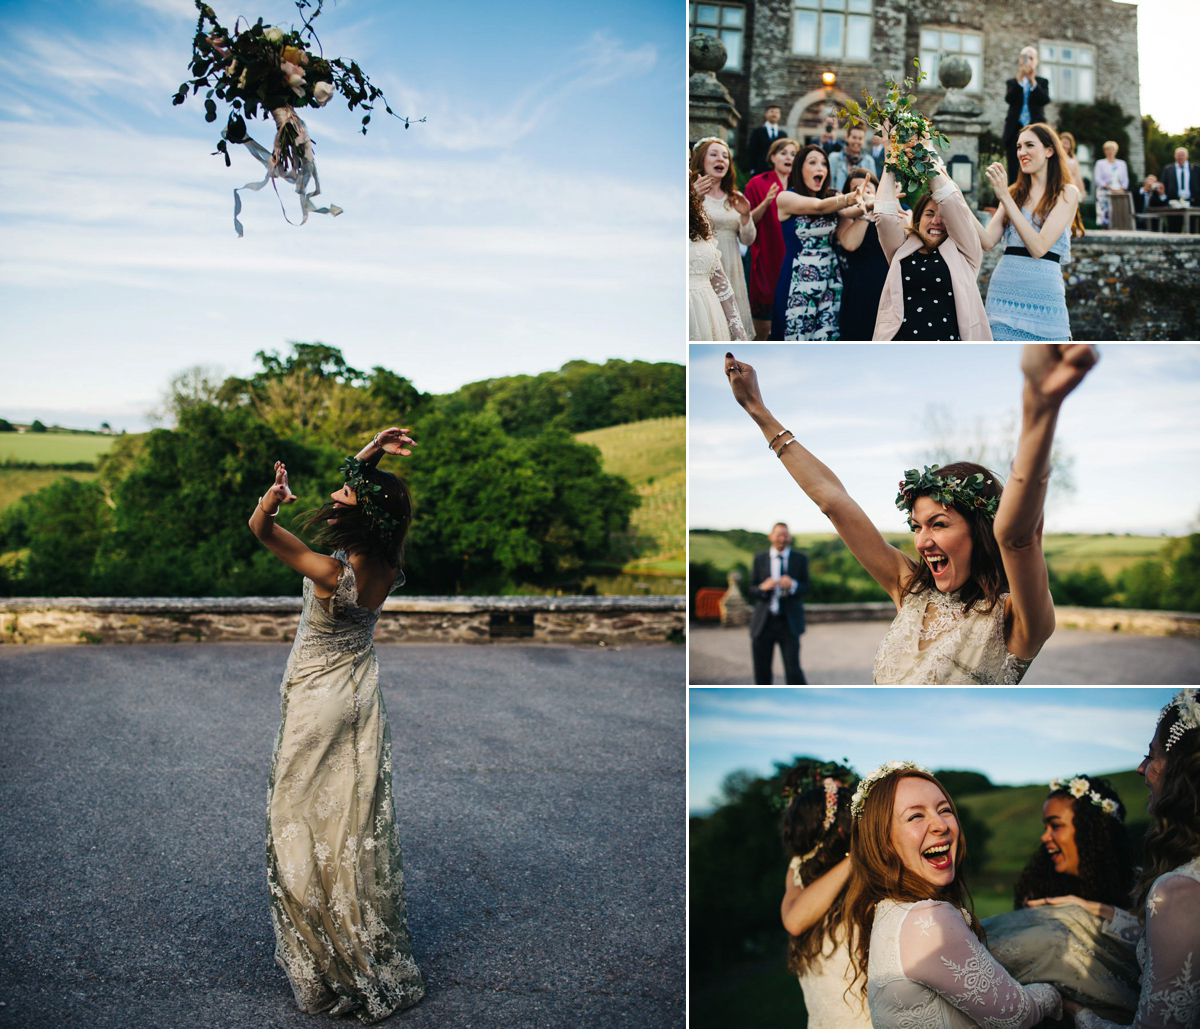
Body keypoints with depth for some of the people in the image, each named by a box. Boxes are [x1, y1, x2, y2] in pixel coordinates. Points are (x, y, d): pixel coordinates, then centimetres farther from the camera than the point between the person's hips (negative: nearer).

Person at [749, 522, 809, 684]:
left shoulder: (800, 559, 6)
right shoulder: (759, 559, 9)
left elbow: (806, 587, 3)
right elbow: (751, 590, 7)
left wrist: (793, 585, -17)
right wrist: (763, 587, -14)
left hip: (789, 623, -1)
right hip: (763, 622, 2)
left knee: (793, 669, -7)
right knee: (761, 671, 6)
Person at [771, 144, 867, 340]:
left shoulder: (832, 196, 8)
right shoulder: (785, 198, -5)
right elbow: (819, 206, -23)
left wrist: (860, 203, -33)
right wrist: (850, 199, -41)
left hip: (831, 278, 4)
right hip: (799, 279, -4)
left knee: (827, 336, 4)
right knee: (798, 336, 0)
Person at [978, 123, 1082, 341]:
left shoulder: (1067, 193, 1)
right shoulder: (1015, 192, 15)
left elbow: (1039, 247, -12)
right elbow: (988, 241, 2)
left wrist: (1004, 198, -13)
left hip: (1043, 292, -3)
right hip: (1004, 288, 3)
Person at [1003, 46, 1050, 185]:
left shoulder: (1042, 82, 16)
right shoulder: (1012, 83, 15)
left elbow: (1045, 99, -4)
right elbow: (1009, 99, -6)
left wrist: (1032, 81, -17)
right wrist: (1019, 78, -18)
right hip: (1015, 131, 0)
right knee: (1014, 173, -5)